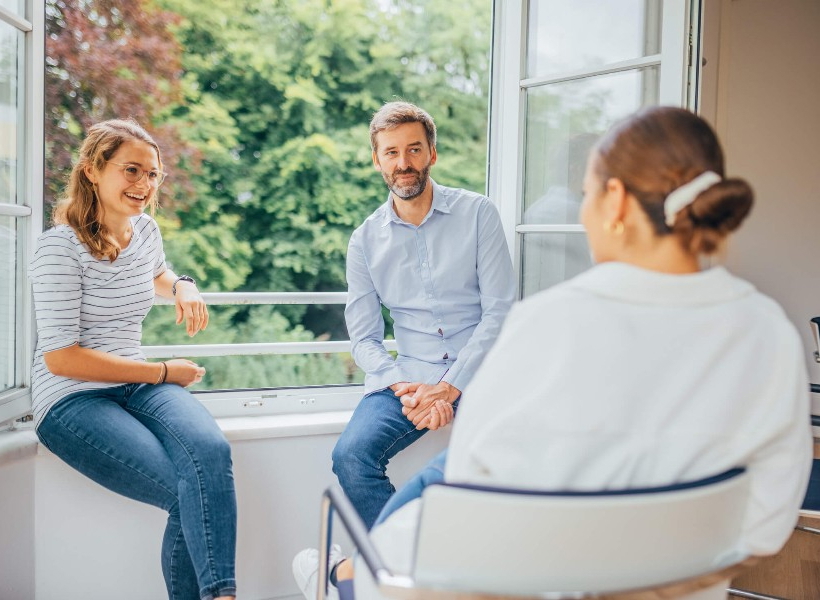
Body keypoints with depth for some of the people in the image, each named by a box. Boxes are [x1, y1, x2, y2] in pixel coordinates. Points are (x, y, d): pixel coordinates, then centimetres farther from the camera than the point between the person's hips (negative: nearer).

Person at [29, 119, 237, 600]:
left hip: (138, 385, 5)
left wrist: (183, 288, 10)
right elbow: (60, 357, -14)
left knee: (211, 450, -29)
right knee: (189, 492, -28)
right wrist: (163, 373, -11)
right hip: (72, 400, -5)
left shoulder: (146, 230, 10)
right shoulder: (62, 245, -10)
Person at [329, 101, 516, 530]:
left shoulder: (477, 213, 4)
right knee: (350, 455, -25)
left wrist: (448, 387, -12)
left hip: (477, 374, -2)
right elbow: (364, 339, 8)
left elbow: (500, 311, -2)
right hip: (406, 378, 2)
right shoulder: (365, 240, 10)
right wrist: (406, 389, -12)